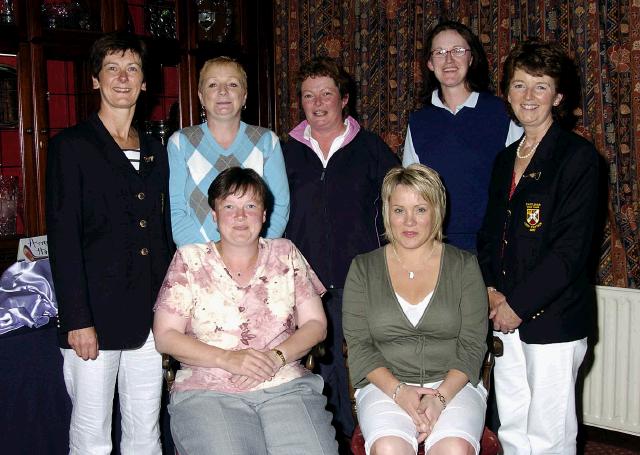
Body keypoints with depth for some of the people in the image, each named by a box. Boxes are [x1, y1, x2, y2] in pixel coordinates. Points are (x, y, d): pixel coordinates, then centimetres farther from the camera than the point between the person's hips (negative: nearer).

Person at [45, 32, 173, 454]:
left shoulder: (156, 151, 14)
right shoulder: (71, 146, -2)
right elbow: (63, 239, -8)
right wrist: (77, 321, -14)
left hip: (151, 316, 5)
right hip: (96, 315, -5)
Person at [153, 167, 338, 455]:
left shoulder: (285, 254, 13)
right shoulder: (190, 260, 8)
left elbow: (315, 324, 10)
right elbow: (165, 336, 3)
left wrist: (277, 357, -9)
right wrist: (228, 359, -11)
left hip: (286, 385, 2)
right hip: (208, 392, -1)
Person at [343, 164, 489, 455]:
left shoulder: (464, 266, 7)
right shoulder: (363, 268, 8)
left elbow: (472, 345, 1)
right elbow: (358, 344, 2)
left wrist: (440, 396, -14)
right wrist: (398, 391, -13)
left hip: (454, 385, 0)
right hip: (384, 385, 0)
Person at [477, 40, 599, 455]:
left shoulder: (578, 156, -7)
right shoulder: (506, 159, 13)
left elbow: (572, 247, -14)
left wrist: (519, 303, -14)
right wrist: (491, 289, 1)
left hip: (553, 316, -6)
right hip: (506, 316, 6)